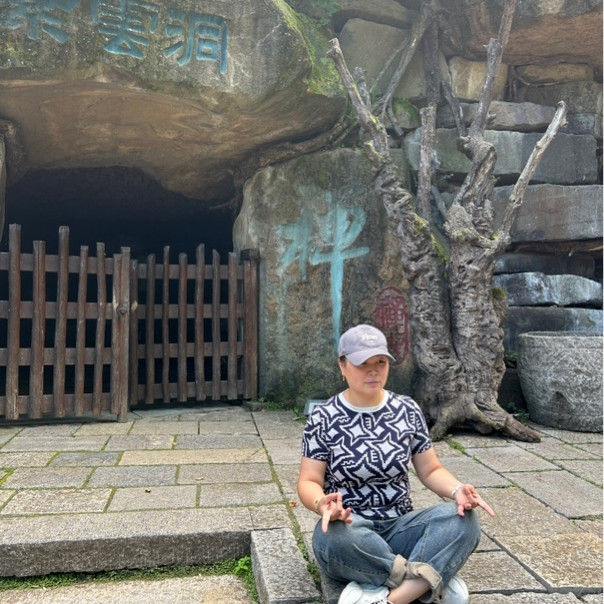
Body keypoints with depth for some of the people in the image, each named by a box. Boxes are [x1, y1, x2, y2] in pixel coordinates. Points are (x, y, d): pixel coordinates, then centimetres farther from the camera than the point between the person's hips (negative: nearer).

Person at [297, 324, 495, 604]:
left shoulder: (408, 410, 2)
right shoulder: (323, 418, -5)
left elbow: (431, 470, 8)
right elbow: (309, 481, -5)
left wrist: (457, 490, -14)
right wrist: (322, 504, -29)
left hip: (399, 528, 3)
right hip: (349, 528, -2)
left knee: (463, 520, -24)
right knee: (334, 537, -38)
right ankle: (431, 580, -21)